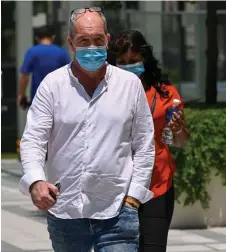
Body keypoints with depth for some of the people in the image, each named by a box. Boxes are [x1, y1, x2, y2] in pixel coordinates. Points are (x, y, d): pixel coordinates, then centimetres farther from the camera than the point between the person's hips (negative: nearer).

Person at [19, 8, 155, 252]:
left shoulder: (130, 84, 2)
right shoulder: (52, 84, 1)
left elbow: (144, 146, 6)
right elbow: (32, 140, -4)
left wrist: (133, 197, -2)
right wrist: (35, 181, -23)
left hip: (116, 213, -1)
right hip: (64, 211, 1)